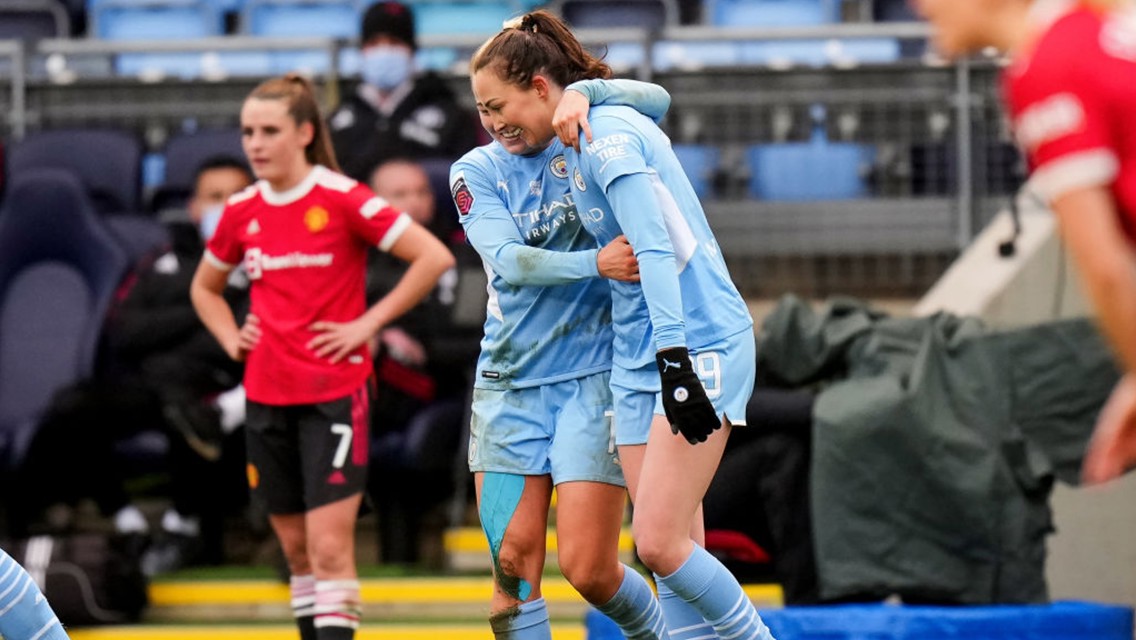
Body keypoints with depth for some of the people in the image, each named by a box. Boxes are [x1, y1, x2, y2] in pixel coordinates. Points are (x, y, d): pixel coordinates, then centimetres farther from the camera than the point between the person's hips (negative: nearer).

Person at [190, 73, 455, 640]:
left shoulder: (341, 198, -9)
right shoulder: (241, 211, 7)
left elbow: (435, 258, -11)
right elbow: (204, 288, 26)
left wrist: (368, 323, -11)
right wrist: (231, 338, 8)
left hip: (335, 395, -5)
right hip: (267, 396, 5)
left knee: (329, 547, -12)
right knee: (296, 550, 10)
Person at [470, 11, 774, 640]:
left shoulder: (608, 134, -14)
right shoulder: (582, 144, 15)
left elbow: (655, 250, -21)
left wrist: (676, 361, -27)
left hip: (699, 345, -9)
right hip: (639, 356, 9)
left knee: (660, 543, -15)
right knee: (668, 549, 2)